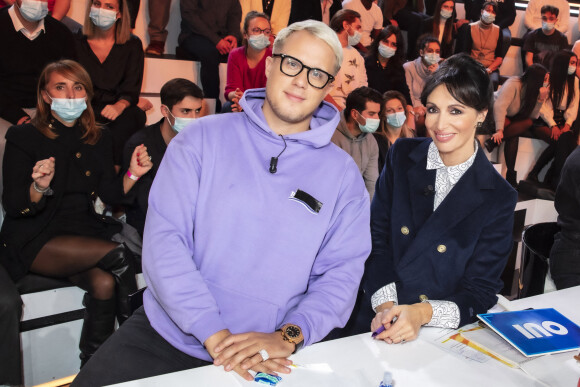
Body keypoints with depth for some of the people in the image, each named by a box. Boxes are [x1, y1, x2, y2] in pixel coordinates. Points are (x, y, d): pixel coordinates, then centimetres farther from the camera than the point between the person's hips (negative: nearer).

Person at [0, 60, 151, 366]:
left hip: (84, 230, 4)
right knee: (117, 255, -28)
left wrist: (133, 174, -11)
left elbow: (111, 195, 7)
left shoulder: (98, 139, 10)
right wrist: (39, 187, -29)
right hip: (34, 240, -4)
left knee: (104, 282, -27)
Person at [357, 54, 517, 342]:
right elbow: (376, 237, 0)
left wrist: (423, 313, -21)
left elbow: (481, 290, -3)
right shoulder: (402, 156, 2)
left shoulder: (500, 198, -3)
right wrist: (385, 306, -14)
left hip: (445, 331, 0)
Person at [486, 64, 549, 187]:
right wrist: (499, 130, -42)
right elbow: (499, 106, -33)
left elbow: (533, 116, -3)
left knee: (529, 123, -23)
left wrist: (541, 99, -18)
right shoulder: (513, 84, -23)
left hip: (511, 118, 7)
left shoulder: (532, 89, -1)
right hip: (493, 115, -7)